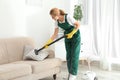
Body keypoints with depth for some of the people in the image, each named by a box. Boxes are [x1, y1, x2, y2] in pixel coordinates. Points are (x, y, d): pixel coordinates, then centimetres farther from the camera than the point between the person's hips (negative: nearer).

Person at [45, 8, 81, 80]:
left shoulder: (68, 17, -26)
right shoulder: (57, 22, -8)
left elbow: (78, 25, -17)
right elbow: (55, 34, -4)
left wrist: (72, 33, -25)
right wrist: (48, 42, -11)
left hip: (75, 36, -6)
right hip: (67, 37, 6)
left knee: (74, 55, -6)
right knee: (68, 55, 4)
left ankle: (73, 74, -2)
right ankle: (70, 73, 12)